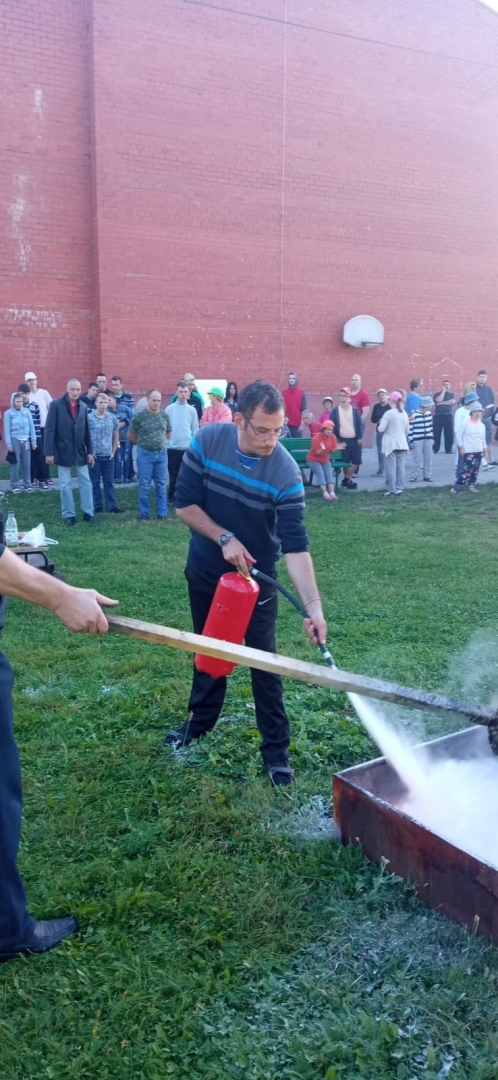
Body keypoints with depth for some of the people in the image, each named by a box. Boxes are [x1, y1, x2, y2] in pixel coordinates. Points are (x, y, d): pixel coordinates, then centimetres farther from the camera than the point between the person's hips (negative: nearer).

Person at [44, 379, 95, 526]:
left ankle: (88, 512, 13)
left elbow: (87, 430, 9)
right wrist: (49, 452, -13)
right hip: (63, 452, -4)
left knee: (86, 482, 6)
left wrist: (90, 451, 7)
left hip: (80, 452, 4)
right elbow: (49, 430, -9)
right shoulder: (56, 405, -8)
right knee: (65, 484, 4)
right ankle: (68, 514, 12)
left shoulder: (83, 407, 5)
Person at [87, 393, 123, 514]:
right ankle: (97, 506, 13)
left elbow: (116, 436, 14)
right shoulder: (89, 418, -7)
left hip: (108, 456, 3)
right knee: (95, 483, 6)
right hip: (94, 456, -3)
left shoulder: (113, 417, 3)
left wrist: (113, 452, 8)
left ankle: (111, 506, 13)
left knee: (109, 482, 8)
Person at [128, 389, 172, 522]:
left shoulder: (165, 416, 1)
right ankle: (144, 515, 10)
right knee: (144, 485, 2)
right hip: (145, 454, -3)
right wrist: (142, 443, 9)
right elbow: (130, 435, 1)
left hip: (162, 453, 3)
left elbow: (168, 432, 18)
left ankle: (162, 514, 15)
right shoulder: (139, 416, -9)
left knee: (161, 484, 8)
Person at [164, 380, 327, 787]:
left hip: (257, 576, -3)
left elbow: (295, 546, -28)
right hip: (205, 570, 3)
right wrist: (225, 538, -23)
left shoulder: (286, 472, -25)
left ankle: (276, 748, 15)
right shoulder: (207, 441, -18)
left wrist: (313, 606, -37)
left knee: (264, 661, 1)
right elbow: (185, 504, -12)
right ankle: (201, 721, 41)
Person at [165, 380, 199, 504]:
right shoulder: (169, 409, 1)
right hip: (172, 448, 0)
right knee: (173, 474, 7)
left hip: (188, 448, 0)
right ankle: (171, 497, 17)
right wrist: (165, 442, -3)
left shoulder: (192, 410, 3)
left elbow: (195, 429, 4)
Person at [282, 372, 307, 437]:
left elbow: (304, 409, -2)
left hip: (297, 424, -1)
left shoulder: (301, 393, 1)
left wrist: (302, 424, -9)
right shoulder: (284, 393, 7)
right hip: (287, 424, 2)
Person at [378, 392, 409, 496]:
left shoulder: (388, 413, -12)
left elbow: (381, 429, -14)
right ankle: (399, 489, 7)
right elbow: (407, 430, 14)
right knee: (400, 467, 6)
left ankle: (392, 490, -3)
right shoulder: (404, 414, 7)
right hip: (402, 444, 6)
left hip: (390, 444, -6)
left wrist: (381, 422, 6)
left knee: (391, 467, -3)